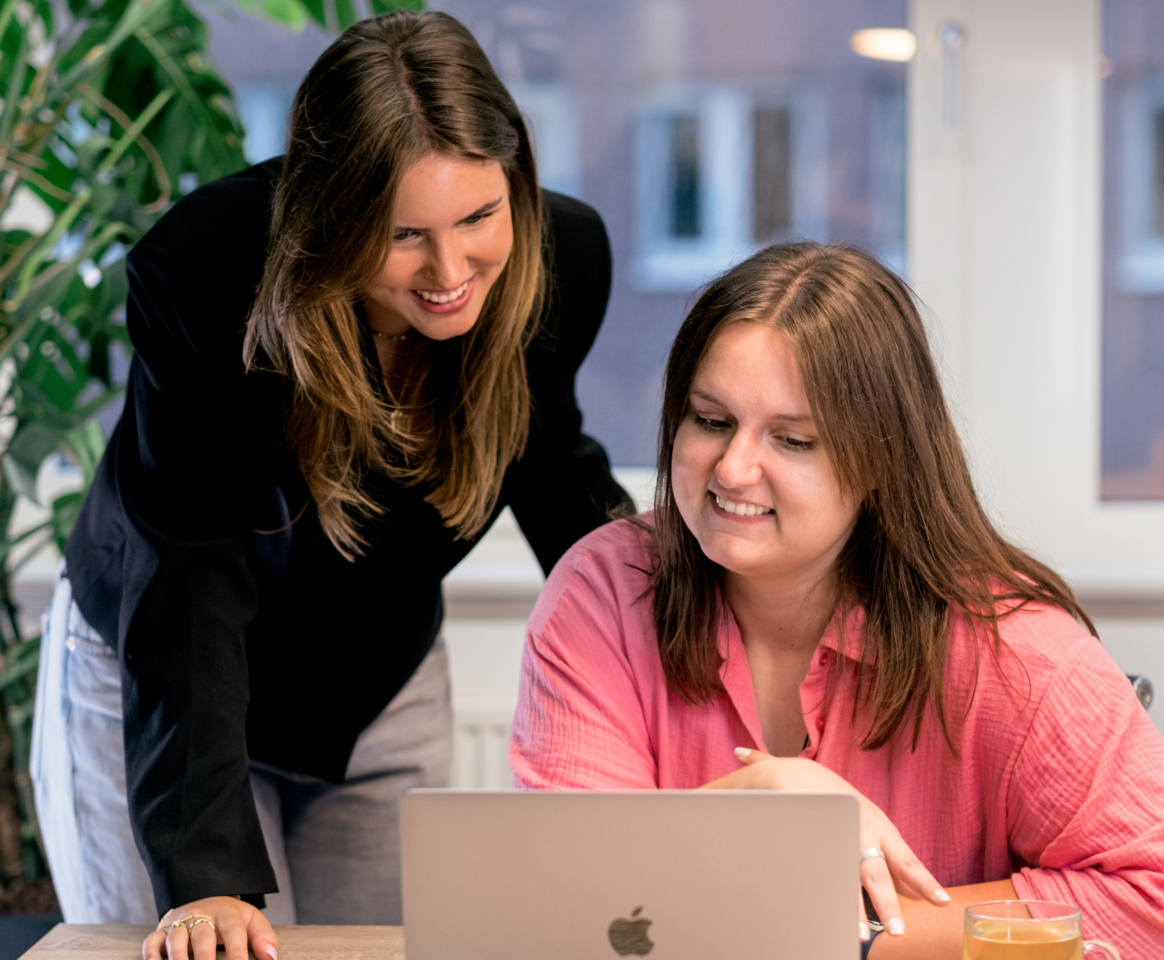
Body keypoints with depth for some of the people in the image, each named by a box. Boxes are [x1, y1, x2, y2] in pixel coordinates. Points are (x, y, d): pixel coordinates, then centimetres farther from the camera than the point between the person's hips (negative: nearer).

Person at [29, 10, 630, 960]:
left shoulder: (565, 257, -21)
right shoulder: (202, 272, -33)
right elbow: (189, 589, -35)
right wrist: (206, 876, -42)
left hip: (386, 685, 4)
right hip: (151, 681, -3)